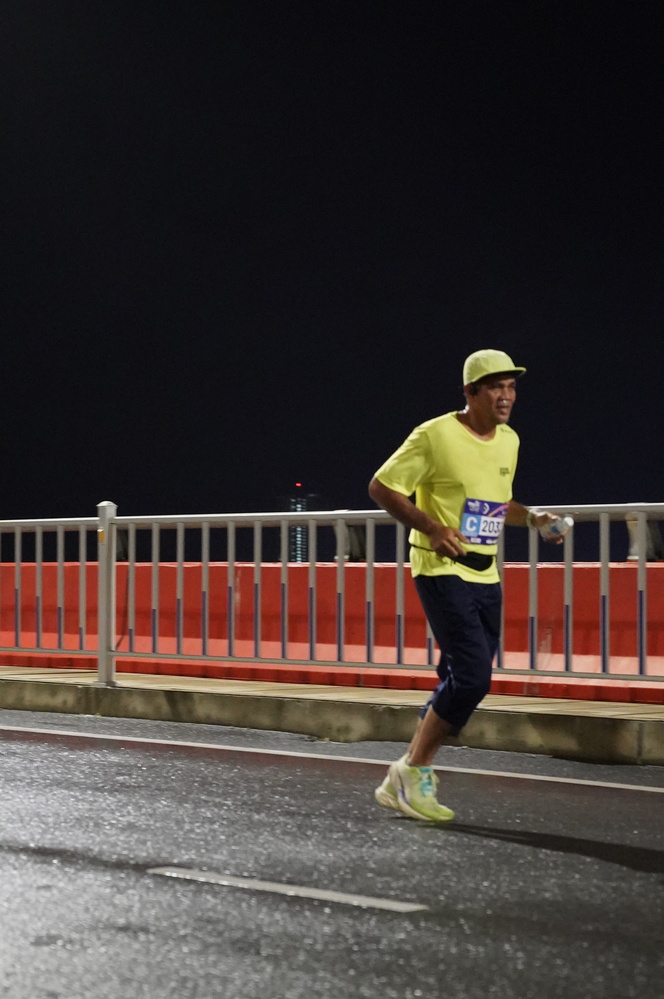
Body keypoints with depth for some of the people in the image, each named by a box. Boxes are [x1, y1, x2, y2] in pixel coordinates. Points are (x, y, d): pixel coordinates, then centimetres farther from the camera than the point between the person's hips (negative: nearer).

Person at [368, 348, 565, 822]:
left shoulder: (509, 441, 12)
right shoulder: (435, 435, -11)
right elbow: (381, 487, -7)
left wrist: (532, 517, 7)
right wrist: (432, 528, -18)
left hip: (486, 576, 8)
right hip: (442, 571, -8)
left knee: (462, 685, 6)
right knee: (471, 676, -18)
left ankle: (403, 783, 18)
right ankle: (415, 770, 0)